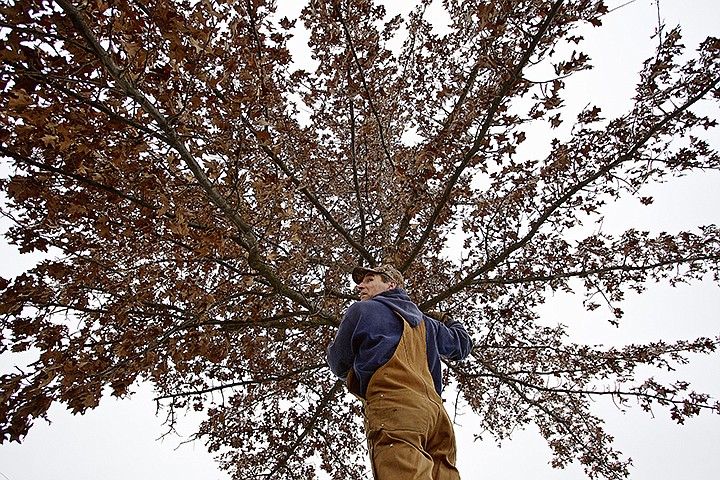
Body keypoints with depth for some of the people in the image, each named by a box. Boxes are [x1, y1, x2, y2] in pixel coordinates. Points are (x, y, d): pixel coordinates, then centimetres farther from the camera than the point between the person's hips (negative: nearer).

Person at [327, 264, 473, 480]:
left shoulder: (361, 310, 14)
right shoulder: (426, 323, 30)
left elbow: (339, 366, 16)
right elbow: (463, 345, 45)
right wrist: (453, 323, 67)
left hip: (393, 409, -7)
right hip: (436, 414, 7)